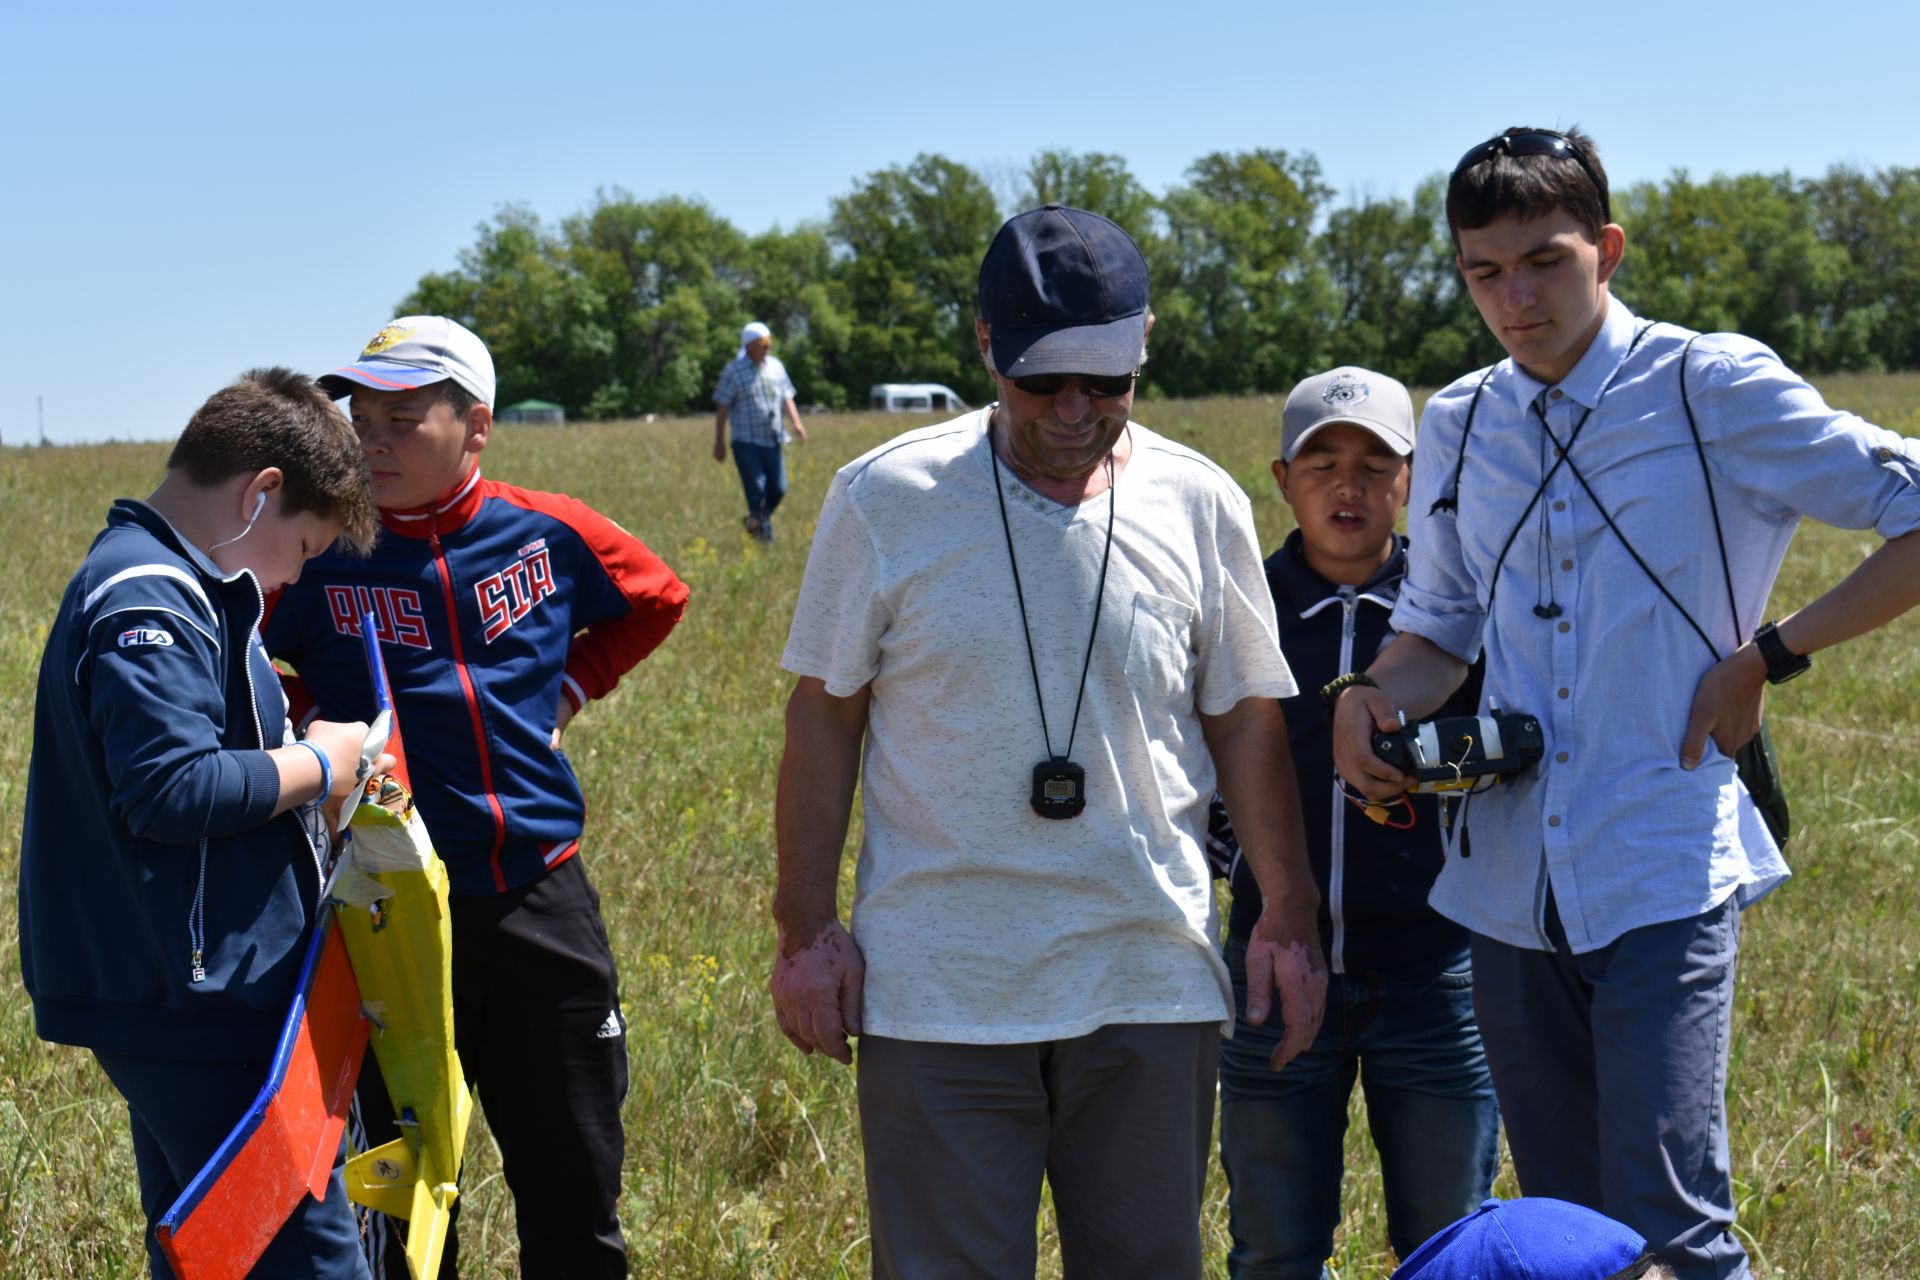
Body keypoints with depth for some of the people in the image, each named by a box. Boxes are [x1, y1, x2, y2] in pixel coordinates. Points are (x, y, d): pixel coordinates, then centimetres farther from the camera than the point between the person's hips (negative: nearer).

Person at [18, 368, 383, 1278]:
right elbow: (172, 787, -26)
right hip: (197, 999, -11)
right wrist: (315, 767, -12)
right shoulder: (149, 603, -18)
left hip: (179, 992, 11)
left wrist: (292, 763, 11)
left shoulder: (164, 583, 16)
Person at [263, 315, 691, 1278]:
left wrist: (572, 687, 10)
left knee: (575, 1199, 10)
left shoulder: (546, 535, 1)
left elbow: (656, 596, 21)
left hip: (543, 905, 2)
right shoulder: (317, 556, -6)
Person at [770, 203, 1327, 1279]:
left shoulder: (1201, 505, 4)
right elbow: (826, 715, 4)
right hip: (939, 990, -2)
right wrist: (806, 927, 0)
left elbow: (1246, 719, 12)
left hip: (1152, 987, 2)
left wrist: (1291, 914, 7)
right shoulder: (885, 499, -2)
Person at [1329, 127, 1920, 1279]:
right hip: (1514, 882, 5)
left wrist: (1770, 655, -8)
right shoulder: (1460, 426, 9)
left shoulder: (1715, 388, -6)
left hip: (1663, 872, -5)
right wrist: (1372, 698, -4)